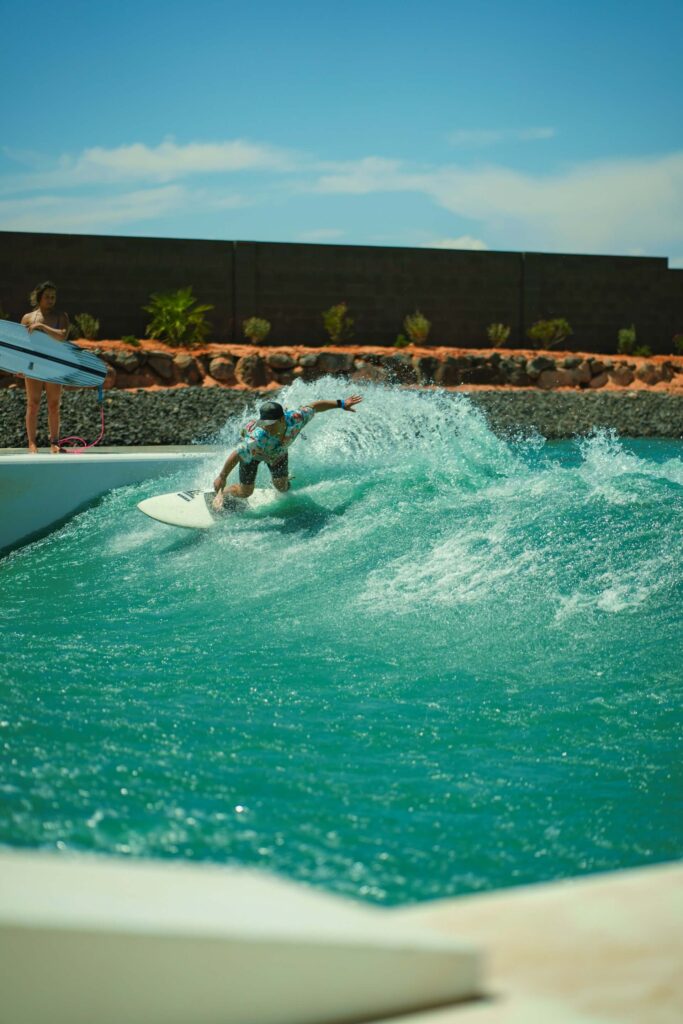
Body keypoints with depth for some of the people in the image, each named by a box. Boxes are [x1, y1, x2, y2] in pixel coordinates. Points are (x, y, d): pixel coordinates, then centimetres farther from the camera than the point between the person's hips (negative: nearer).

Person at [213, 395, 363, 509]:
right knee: (245, 492, 4)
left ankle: (282, 479, 53)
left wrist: (341, 404, -12)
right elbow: (236, 455, -38)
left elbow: (314, 407, -23)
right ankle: (222, 493, 36)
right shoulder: (257, 438, -50)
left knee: (281, 487, 15)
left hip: (278, 450, 3)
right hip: (252, 453, -3)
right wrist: (222, 477, -28)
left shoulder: (295, 419, -41)